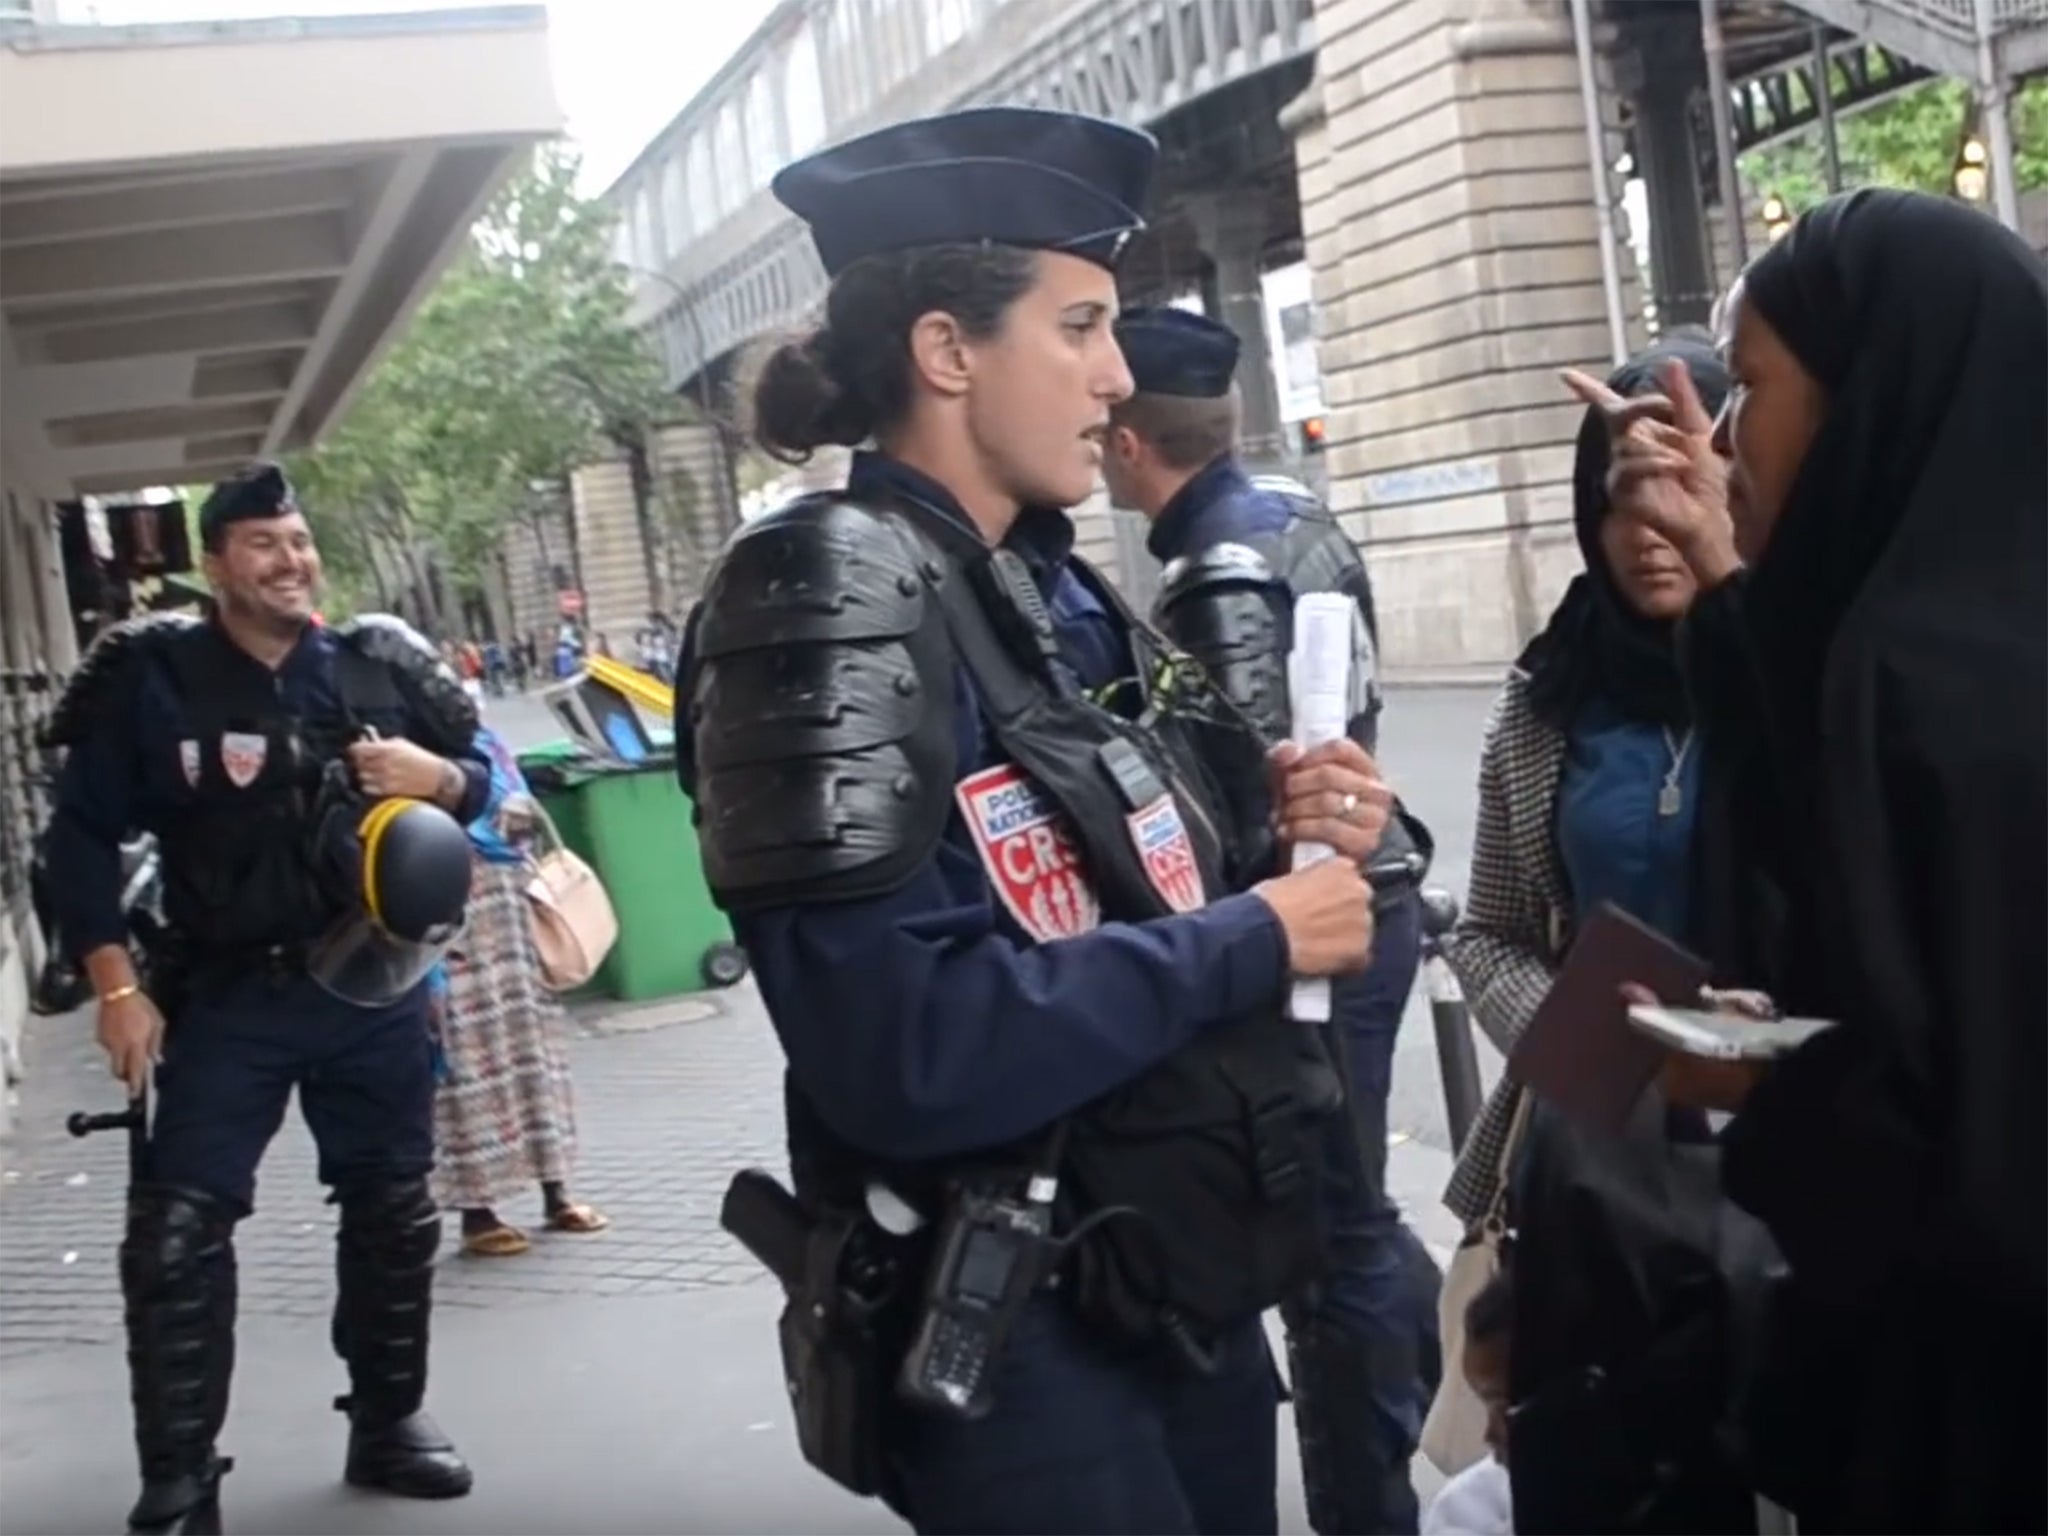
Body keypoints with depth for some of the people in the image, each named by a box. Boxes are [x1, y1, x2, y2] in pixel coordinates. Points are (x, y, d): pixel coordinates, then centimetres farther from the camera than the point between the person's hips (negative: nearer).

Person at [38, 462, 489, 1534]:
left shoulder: (381, 667, 2)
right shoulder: (154, 682, -6)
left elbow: (477, 783, 13)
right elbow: (83, 834, -4)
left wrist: (437, 778, -11)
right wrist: (117, 985, -10)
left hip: (376, 990, 3)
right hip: (225, 1001, -3)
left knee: (392, 1214, 13)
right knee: (176, 1233, -7)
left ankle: (388, 1422, 31)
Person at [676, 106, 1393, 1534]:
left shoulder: (1060, 594, 8)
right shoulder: (832, 593, -17)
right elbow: (898, 1051, -28)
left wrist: (1278, 847, -3)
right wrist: (1250, 940, -19)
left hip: (1190, 1287, 8)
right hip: (1010, 1344, -8)